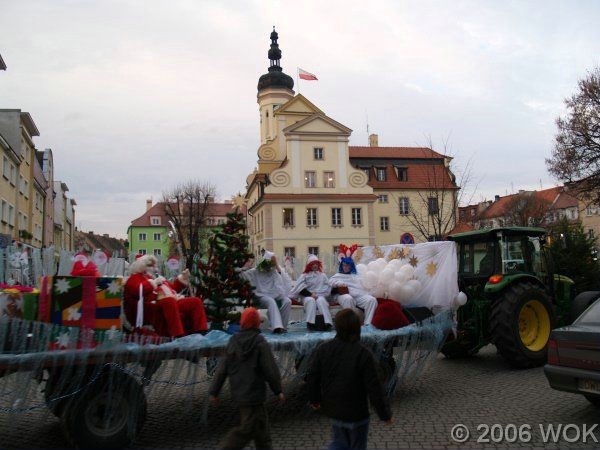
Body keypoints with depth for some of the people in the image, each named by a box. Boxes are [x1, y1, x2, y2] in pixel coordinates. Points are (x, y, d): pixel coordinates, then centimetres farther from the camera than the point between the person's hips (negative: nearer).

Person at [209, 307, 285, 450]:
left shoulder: (233, 342, 2)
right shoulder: (260, 343, -16)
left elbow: (222, 369, 3)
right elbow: (270, 370, -13)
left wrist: (214, 391, 9)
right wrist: (278, 390, -1)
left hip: (238, 392, 7)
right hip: (254, 393, -7)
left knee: (260, 422, 20)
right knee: (248, 428, 1)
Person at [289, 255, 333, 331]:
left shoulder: (322, 275, 16)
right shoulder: (304, 276, 11)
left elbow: (327, 288, 7)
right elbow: (300, 288, -1)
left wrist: (316, 294, -6)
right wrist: (310, 294, -14)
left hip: (320, 296, 1)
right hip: (307, 296, -1)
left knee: (321, 300, -33)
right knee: (311, 300, -35)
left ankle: (327, 323, -44)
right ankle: (310, 323, -43)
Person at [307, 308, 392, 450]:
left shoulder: (323, 349, -9)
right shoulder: (363, 354, -22)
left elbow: (312, 378, 0)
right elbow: (374, 387, -18)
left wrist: (314, 400, 18)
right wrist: (384, 413, -6)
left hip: (332, 408, 4)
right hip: (356, 412, -4)